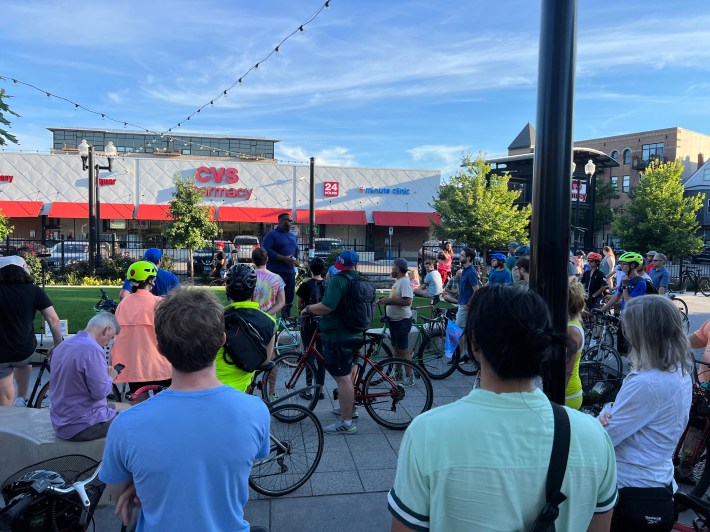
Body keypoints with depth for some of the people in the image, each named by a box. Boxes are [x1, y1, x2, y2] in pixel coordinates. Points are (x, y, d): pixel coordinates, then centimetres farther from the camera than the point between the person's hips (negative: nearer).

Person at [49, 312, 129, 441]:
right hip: (83, 427, -10)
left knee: (124, 407, 23)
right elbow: (101, 392, -24)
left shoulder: (62, 346, 6)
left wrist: (104, 374, 9)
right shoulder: (92, 349, -24)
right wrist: (110, 377, -5)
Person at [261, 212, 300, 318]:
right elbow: (265, 250, -15)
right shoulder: (272, 234, -4)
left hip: (291, 272, 7)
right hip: (276, 272, -7)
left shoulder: (292, 236, 19)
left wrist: (297, 260, 5)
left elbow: (297, 250, 29)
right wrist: (284, 258, -20)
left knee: (289, 297, 11)